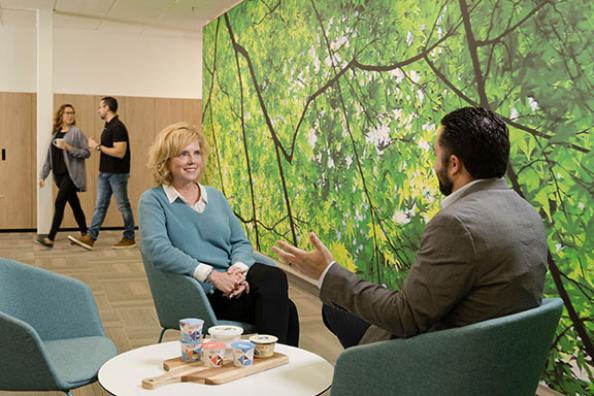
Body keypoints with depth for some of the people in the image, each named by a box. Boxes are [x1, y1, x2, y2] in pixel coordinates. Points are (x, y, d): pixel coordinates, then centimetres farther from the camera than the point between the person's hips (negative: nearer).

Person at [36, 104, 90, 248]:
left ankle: (50, 238, -12)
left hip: (71, 174, -6)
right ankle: (84, 234, 21)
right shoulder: (55, 133, 13)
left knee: (59, 203, -12)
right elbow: (49, 156, 14)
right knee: (74, 204, 11)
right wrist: (43, 175, 10)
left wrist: (68, 147, -19)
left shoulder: (76, 132, -3)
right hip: (59, 174, 6)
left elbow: (86, 153, -9)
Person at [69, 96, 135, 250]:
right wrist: (97, 146, 8)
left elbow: (120, 152, -25)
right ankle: (91, 237, 6)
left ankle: (129, 238, 13)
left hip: (117, 174, -9)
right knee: (100, 205, 6)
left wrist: (98, 147, -19)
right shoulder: (108, 126, 12)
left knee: (123, 206, 2)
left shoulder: (118, 127, -17)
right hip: (105, 173, 9)